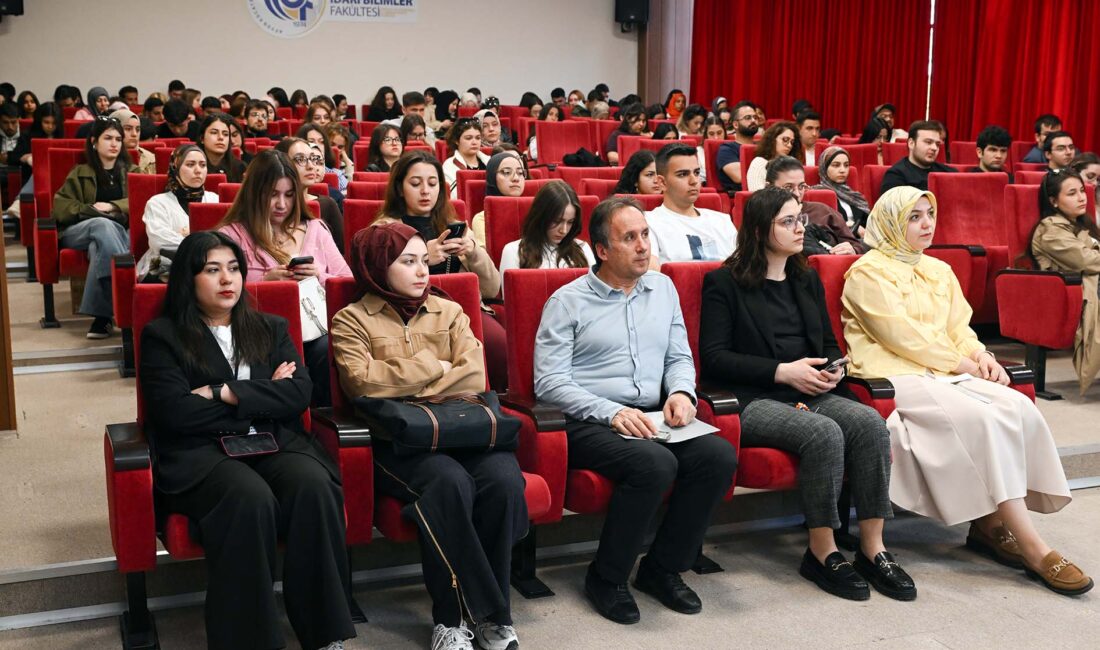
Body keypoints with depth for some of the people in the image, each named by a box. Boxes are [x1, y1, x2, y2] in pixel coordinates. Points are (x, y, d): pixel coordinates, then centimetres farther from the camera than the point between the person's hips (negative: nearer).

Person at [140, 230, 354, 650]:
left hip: (274, 443, 3)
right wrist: (263, 396, -1)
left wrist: (227, 393, -8)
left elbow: (300, 394, 4)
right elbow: (175, 413, -7)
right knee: (251, 498, -36)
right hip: (201, 453, -3)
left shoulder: (270, 329, 19)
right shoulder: (163, 336, 8)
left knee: (314, 486, -31)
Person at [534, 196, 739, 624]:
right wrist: (612, 412, -19)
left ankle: (663, 568, -2)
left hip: (651, 419, 6)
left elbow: (679, 357, 21)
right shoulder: (567, 302, -1)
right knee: (656, 464, -33)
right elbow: (549, 382, -8)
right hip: (588, 423, -5)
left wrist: (682, 392, -2)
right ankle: (606, 578, -10)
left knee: (720, 455, -21)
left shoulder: (663, 288, 17)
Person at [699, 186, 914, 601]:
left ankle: (872, 549, -19)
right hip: (752, 400, -6)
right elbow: (713, 357, -6)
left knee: (869, 422, -24)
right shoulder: (723, 283, 2)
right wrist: (782, 372, -13)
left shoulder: (807, 280, 22)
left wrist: (835, 369, 2)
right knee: (824, 432, -33)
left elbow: (829, 344, 27)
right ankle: (822, 553, -18)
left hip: (810, 394, 6)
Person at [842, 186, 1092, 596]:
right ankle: (1031, 547, -27)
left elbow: (960, 327, 16)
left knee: (1019, 408, -21)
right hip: (895, 376, -7)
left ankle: (990, 522, -13)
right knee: (981, 418, -30)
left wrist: (980, 356, -6)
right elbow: (900, 334, -11)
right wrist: (960, 363, -11)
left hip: (946, 372, 7)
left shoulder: (939, 270, 22)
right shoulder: (868, 273, -2)